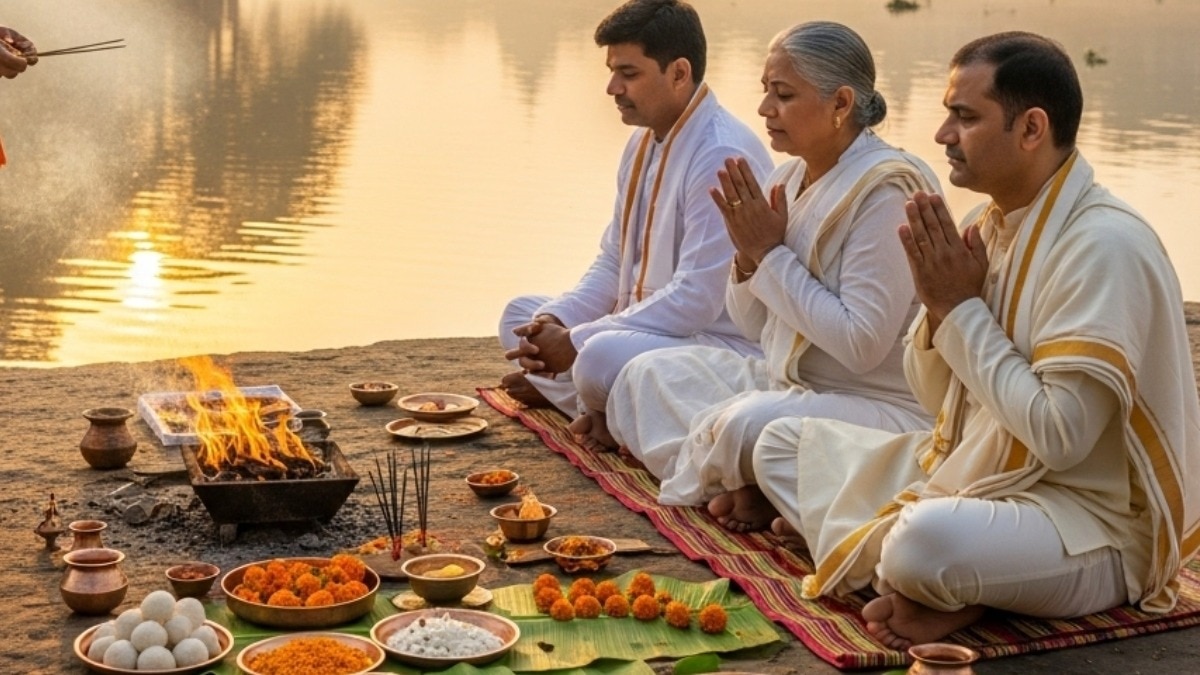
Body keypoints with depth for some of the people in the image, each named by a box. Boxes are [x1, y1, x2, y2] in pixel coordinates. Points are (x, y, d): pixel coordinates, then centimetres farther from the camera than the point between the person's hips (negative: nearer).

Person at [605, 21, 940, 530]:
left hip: (882, 410, -9)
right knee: (648, 375, 3)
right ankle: (735, 486, -13)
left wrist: (772, 255, -18)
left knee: (746, 425, -35)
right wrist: (749, 255, -9)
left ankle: (717, 486, -3)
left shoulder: (884, 191, -18)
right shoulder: (791, 178, 7)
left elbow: (862, 344, -25)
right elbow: (755, 324, 13)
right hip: (787, 383, 10)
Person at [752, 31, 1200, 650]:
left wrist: (962, 308, -18)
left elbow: (1060, 436, -27)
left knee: (927, 540, -39)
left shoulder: (1103, 245, -21)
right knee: (783, 444, 8)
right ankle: (929, 588, -9)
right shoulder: (990, 224, 4)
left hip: (1090, 522, -9)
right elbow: (937, 399, 10)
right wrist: (938, 304, -11)